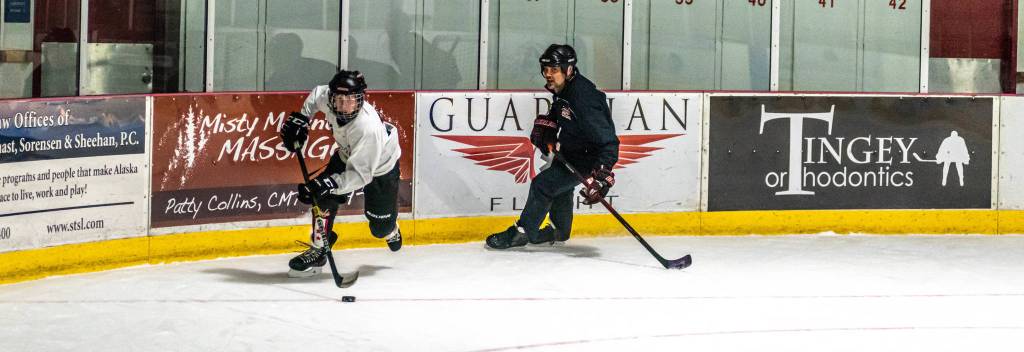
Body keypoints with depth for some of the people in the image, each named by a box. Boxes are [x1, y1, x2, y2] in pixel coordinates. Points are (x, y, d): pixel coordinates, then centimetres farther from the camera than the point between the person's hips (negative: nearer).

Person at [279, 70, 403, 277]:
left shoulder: (367, 127, -45)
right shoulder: (328, 98, -26)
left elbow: (361, 174, -42)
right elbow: (317, 94, 2)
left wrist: (330, 183, -51)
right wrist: (301, 118, -7)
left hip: (380, 166, -5)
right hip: (348, 155, 6)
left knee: (380, 228, 4)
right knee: (325, 196, -15)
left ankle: (392, 231, 42)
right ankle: (318, 251, -1)